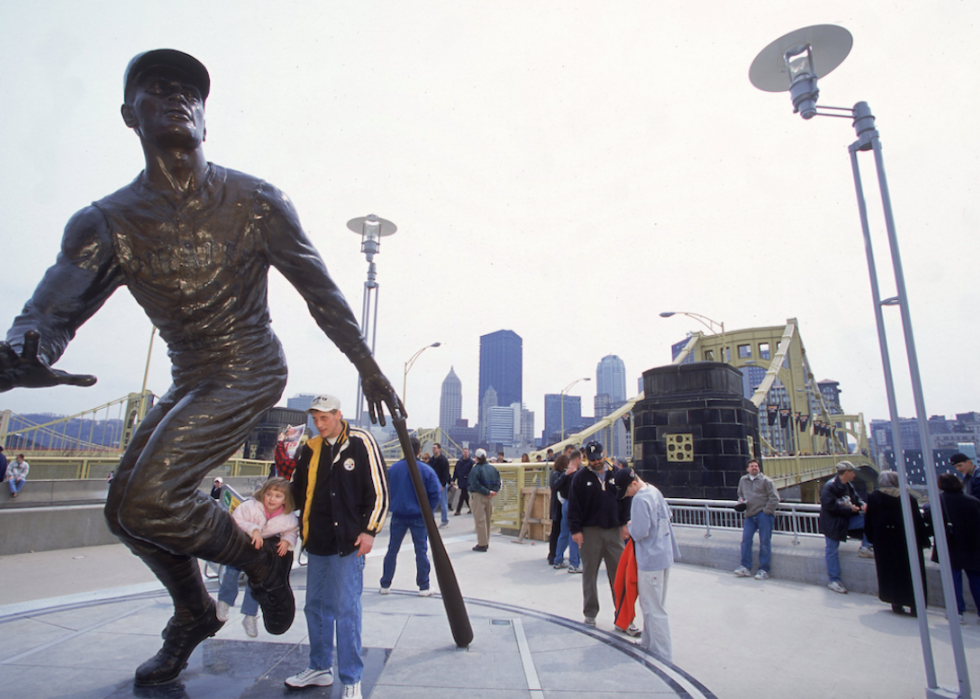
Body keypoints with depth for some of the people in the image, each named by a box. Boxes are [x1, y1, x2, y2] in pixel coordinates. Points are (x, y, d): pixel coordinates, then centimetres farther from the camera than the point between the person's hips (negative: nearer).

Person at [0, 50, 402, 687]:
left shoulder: (256, 202, -10)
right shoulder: (106, 223, -2)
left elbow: (322, 292, -5)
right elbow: (52, 310, -11)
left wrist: (368, 367, -4)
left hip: (250, 372, -5)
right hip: (190, 382, 6)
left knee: (149, 497, -19)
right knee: (127, 508, 11)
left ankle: (262, 561, 8)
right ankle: (194, 617, 36)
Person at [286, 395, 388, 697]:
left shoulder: (361, 443, -9)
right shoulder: (311, 449, 7)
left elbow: (379, 490, -9)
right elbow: (298, 490, 20)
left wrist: (370, 530, -12)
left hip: (349, 542, -6)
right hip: (317, 542, 6)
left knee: (347, 610, -1)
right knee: (315, 607, 17)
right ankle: (320, 669, 35)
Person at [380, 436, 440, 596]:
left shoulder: (393, 469, -7)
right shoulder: (427, 470, -10)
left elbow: (386, 491, 0)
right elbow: (435, 494, -10)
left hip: (398, 515, 2)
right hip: (419, 516, -1)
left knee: (392, 550, 15)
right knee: (421, 551, 8)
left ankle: (385, 585, 24)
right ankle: (424, 587, 14)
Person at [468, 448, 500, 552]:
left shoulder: (475, 470, -14)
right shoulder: (492, 468, 5)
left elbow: (475, 485, -21)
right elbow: (498, 482, 3)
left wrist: (488, 492, -18)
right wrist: (493, 491, -8)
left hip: (478, 496, -6)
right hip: (490, 497, 6)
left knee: (480, 520, 0)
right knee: (487, 520, 16)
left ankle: (482, 544, 2)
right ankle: (486, 543, 25)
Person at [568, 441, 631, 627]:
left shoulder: (616, 474, 6)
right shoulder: (581, 477, -1)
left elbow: (625, 499, 9)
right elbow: (574, 505, -3)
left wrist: (624, 523, 2)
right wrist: (575, 530, -8)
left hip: (614, 530, 2)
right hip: (590, 531, -1)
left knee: (618, 572, 5)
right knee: (590, 573, 7)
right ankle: (590, 613, 19)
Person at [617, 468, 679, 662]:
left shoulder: (640, 499, -23)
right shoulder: (654, 491, 6)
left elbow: (640, 533, -26)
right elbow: (668, 515, 19)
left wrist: (631, 527, -5)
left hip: (651, 559, -10)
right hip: (663, 555, 10)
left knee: (654, 610, 1)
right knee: (655, 605, 21)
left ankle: (663, 657, 9)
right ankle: (649, 642, 35)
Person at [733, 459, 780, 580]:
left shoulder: (766, 480, 0)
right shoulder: (743, 480, 16)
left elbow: (774, 498, -4)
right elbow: (740, 494, 31)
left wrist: (766, 511, -9)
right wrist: (741, 500, 9)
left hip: (764, 515, -5)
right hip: (749, 515, 5)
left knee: (764, 542, -2)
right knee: (746, 540, -1)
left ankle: (764, 570, 6)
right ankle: (746, 567, 5)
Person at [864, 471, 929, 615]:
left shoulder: (874, 497, -3)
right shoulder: (909, 497, -5)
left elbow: (869, 521, 0)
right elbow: (918, 521, -4)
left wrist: (872, 538, 11)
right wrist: (924, 540, 6)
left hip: (883, 541, 1)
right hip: (907, 541, 0)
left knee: (889, 572, 10)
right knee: (912, 572, 9)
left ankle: (896, 604, 14)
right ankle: (915, 606, 12)